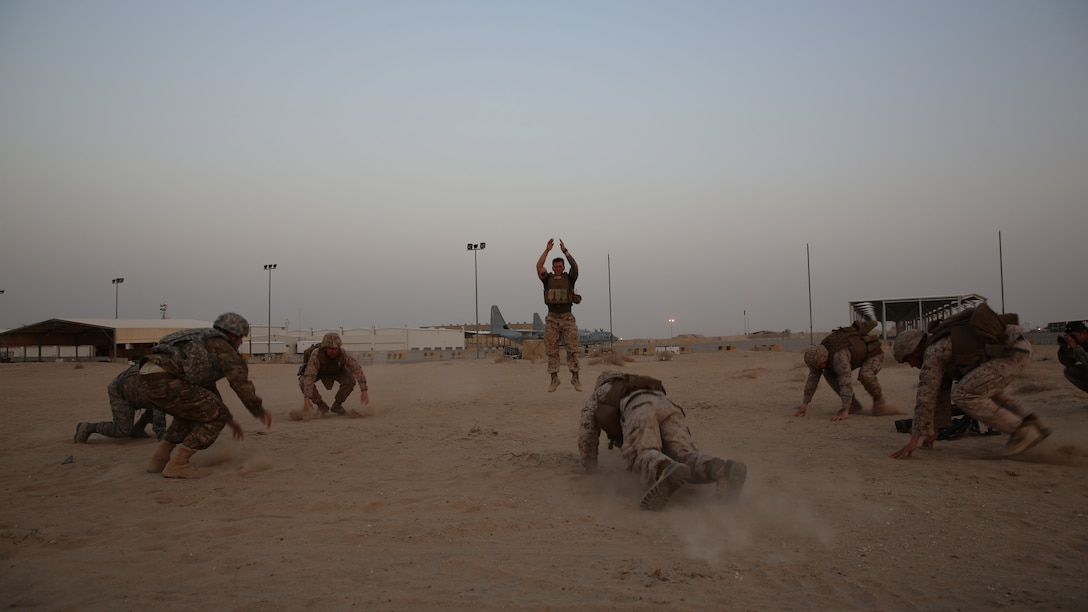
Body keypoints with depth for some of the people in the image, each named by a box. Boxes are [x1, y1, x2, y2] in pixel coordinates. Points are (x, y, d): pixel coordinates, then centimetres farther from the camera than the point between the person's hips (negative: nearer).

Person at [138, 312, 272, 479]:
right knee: (217, 416, 0)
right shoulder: (222, 347, 7)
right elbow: (242, 384, 1)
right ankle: (177, 464, -3)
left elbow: (207, 389, 42)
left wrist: (229, 419, 43)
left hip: (148, 379, 9)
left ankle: (159, 459, 23)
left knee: (192, 411, 31)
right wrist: (260, 412, 15)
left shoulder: (203, 346, 35)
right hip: (163, 381, -9)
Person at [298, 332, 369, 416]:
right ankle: (322, 406, -9)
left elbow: (356, 369, -42)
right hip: (318, 371, -1)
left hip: (336, 370, 1)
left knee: (350, 381, -25)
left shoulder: (343, 354, -39)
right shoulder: (316, 355, -45)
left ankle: (336, 406, -2)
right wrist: (307, 398, -60)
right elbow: (309, 377, -51)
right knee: (304, 382, -30)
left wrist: (364, 390, -51)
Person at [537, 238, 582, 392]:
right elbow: (539, 266, -8)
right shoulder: (548, 279, 7)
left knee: (572, 349, -4)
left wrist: (565, 250, -14)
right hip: (552, 319, 1)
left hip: (568, 318, -1)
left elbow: (575, 266, -13)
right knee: (552, 351, 2)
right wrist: (547, 250, -11)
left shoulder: (569, 278, 5)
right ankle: (554, 379, 9)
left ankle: (575, 377, 1)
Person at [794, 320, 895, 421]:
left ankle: (879, 402, -8)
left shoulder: (838, 356, -43)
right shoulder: (818, 354, -18)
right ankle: (853, 404, 1)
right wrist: (804, 404, -17)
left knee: (865, 375, -37)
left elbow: (845, 384, -49)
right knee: (828, 373, -7)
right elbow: (812, 378, -14)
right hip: (858, 355, 8)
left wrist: (845, 412, -53)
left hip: (873, 354, -8)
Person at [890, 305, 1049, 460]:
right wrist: (934, 431, 33)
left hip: (1011, 353, -10)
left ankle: (1022, 432, -5)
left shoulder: (932, 355, -4)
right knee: (985, 390, 31)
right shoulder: (942, 348, 24)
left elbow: (925, 398, -9)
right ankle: (1033, 424, 20)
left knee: (962, 395, -11)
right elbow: (942, 392, 31)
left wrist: (913, 441, -8)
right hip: (1020, 347, 10)